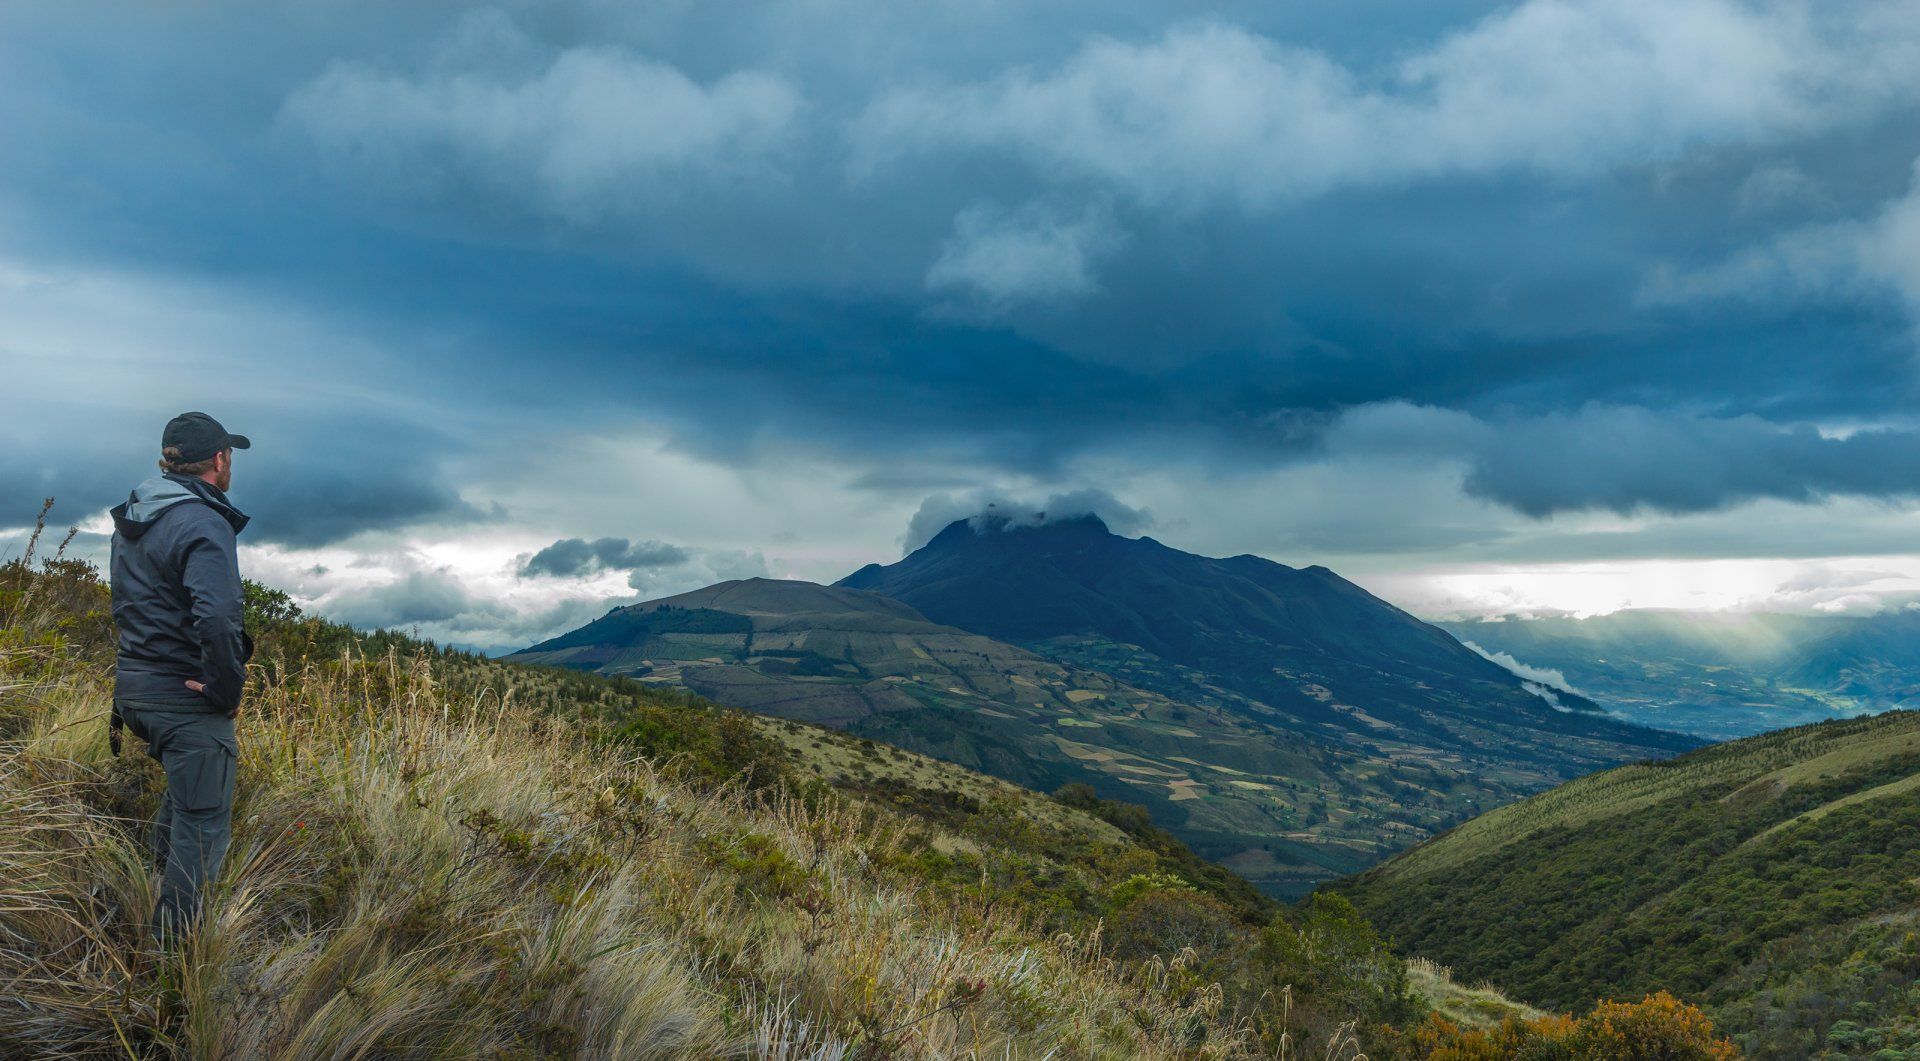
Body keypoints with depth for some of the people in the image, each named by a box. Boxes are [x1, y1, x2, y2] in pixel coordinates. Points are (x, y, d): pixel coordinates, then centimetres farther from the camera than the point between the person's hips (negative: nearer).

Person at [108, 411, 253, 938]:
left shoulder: (131, 518, 10)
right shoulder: (203, 524, -21)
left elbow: (128, 602, 19)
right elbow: (216, 620, -32)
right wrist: (228, 690, -20)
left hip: (132, 685, 9)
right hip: (186, 697, -9)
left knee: (185, 787, 31)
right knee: (204, 822, 0)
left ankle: (162, 883, 44)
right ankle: (171, 944, 5)